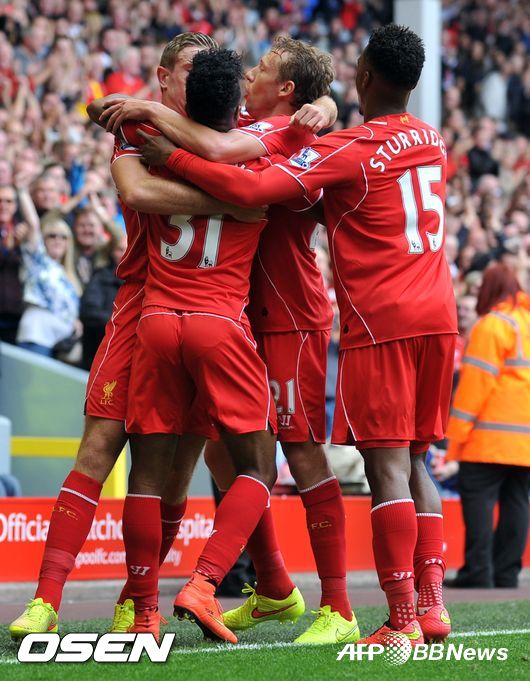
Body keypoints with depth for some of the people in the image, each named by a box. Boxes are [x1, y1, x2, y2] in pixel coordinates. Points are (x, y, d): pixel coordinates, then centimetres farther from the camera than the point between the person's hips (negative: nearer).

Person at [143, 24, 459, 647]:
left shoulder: (347, 150, -10)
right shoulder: (430, 140, 13)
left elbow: (251, 189, -20)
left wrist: (169, 156, -15)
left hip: (380, 323, -7)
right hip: (437, 315, 7)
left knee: (387, 467, -8)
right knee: (412, 463, 13)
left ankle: (402, 621, -11)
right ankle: (432, 605, 9)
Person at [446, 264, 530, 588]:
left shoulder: (492, 325, -7)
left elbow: (477, 381, -11)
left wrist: (457, 431, -8)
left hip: (492, 438, -7)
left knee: (478, 497, -6)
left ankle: (478, 571, -13)